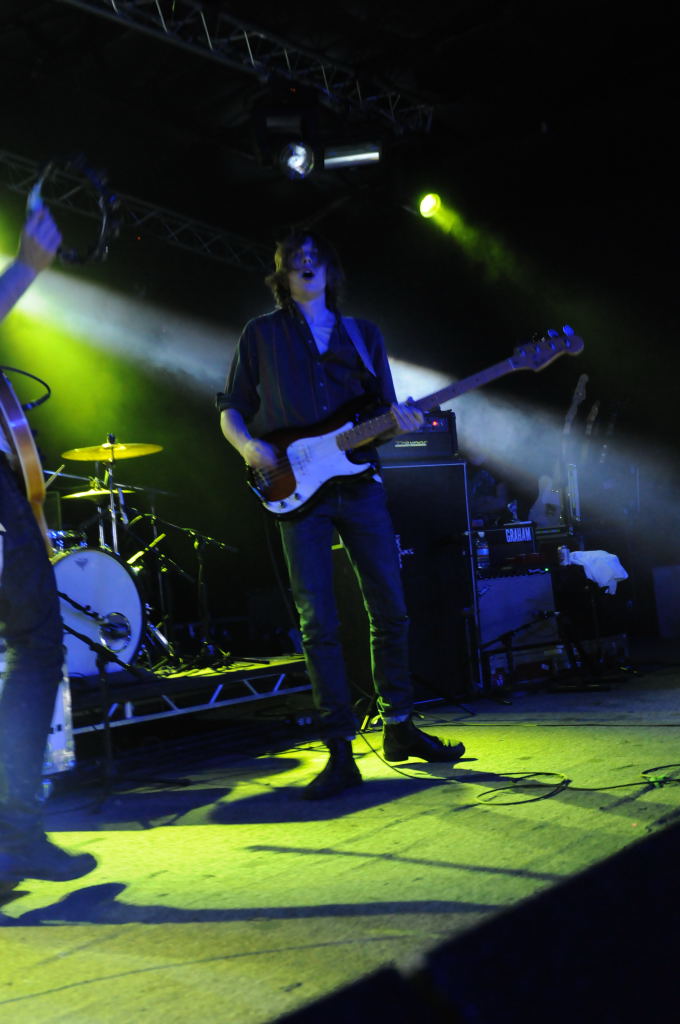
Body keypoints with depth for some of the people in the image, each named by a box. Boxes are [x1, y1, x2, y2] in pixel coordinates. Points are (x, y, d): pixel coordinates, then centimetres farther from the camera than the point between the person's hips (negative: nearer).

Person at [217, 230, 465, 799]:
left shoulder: (364, 334, 16)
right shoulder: (261, 333, 10)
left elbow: (384, 410, 14)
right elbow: (230, 409, 9)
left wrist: (399, 421, -9)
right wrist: (250, 445, -11)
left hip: (359, 482, 3)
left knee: (390, 608, 3)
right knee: (319, 622, -6)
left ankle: (399, 727, 20)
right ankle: (340, 753, -1)